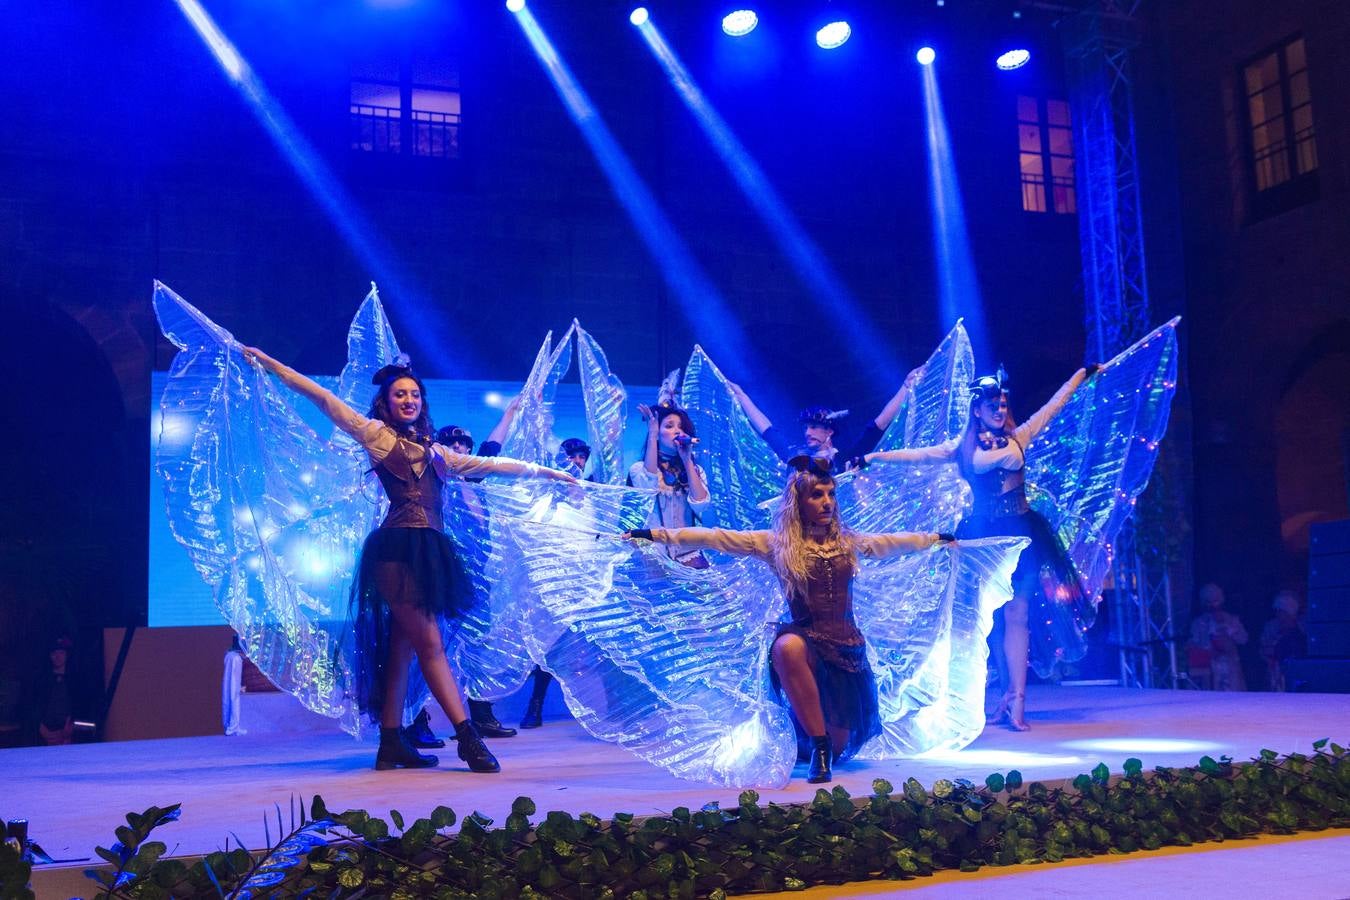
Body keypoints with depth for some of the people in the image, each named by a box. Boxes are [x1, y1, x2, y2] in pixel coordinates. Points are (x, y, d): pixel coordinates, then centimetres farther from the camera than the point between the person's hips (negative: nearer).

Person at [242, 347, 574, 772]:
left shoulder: (435, 453, 22)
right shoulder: (376, 435, 7)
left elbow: (490, 464, 26)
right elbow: (323, 398, 6)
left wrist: (547, 472, 30)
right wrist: (268, 363, 6)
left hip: (427, 550, 6)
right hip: (398, 548, -6)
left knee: (401, 647, 8)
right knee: (430, 644, -9)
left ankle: (392, 744, 12)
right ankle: (467, 736, -10)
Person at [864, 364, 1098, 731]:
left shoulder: (1019, 437, 7)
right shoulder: (963, 447, 6)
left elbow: (1056, 402, 14)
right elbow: (918, 454, 3)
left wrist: (1086, 372, 20)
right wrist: (871, 459, -3)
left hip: (1020, 533, -1)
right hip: (983, 535, 1)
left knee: (1015, 613, -7)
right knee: (994, 617, 4)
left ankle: (1016, 699, -9)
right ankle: (1010, 695, 14)